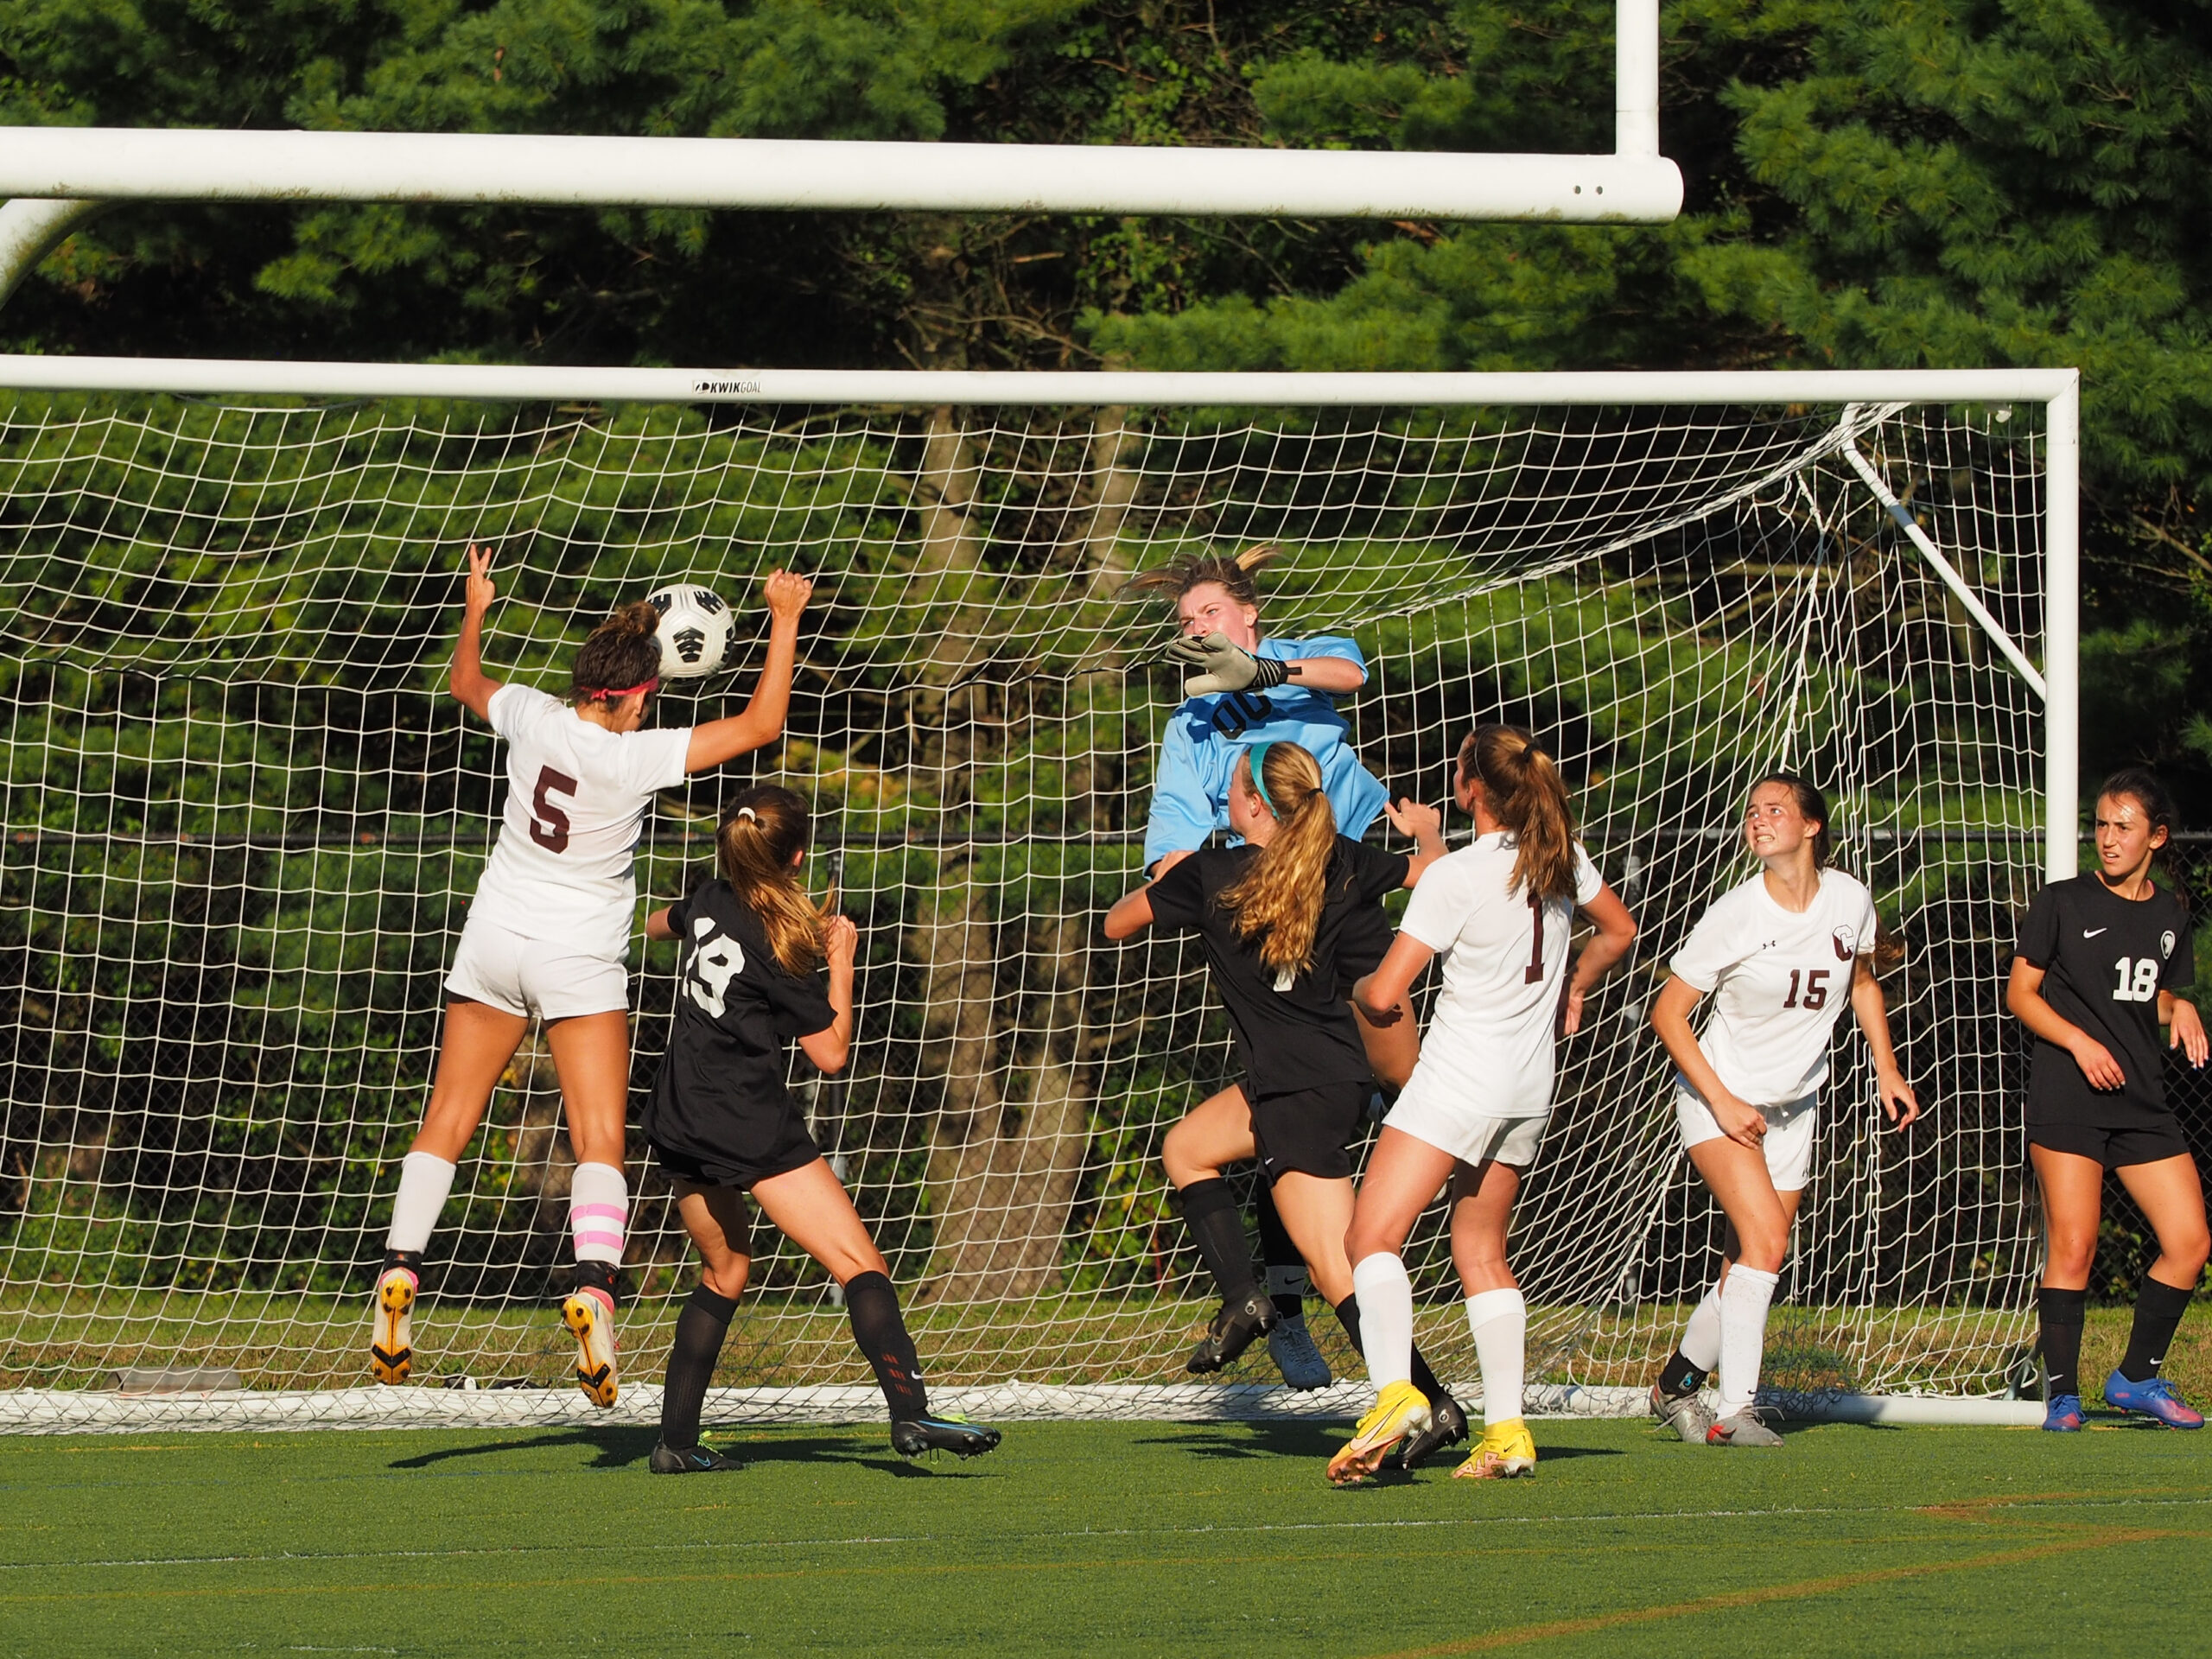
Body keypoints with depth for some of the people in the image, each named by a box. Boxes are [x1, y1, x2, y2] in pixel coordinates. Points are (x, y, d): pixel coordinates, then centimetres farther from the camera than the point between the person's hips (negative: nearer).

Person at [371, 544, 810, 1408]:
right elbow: (761, 724, -16)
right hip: (580, 958, -4)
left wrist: (475, 609, 34)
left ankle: (399, 1271, 3)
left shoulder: (532, 717, -7)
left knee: (447, 1122, 12)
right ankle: (594, 1284, -28)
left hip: (494, 943, 4)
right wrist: (785, 619, -7)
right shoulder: (635, 757, -19)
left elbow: (466, 683, 17)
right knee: (600, 1143, -7)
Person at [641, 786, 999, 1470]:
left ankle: (676, 1439, 18)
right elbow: (831, 1052, -4)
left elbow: (658, 923, 31)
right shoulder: (784, 944, -11)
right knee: (859, 1262, -10)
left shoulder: (709, 903, 6)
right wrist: (840, 960, 3)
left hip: (680, 1124, 7)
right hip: (752, 1124, -7)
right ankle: (909, 1408, -29)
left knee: (724, 1272, 24)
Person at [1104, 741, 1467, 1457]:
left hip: (1301, 1092, -8)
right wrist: (1427, 832, 42)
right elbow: (1432, 869, 19)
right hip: (1334, 1070, 8)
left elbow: (1117, 924, 7)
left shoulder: (1210, 875, -7)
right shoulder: (1341, 865, 4)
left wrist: (1161, 882, 28)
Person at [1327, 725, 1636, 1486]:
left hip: (1461, 1074, -8)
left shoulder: (1456, 876, -15)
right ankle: (1506, 1432, 9)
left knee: (1372, 1235, -11)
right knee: (1480, 1251, 16)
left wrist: (1361, 988, 7)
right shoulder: (1562, 859, 4)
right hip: (1531, 1086, 8)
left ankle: (1395, 1392, -31)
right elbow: (1619, 930, 24)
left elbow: (1384, 995, -15)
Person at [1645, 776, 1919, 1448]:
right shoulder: (1734, 914, -17)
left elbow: (1862, 982, 17)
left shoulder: (1849, 899, -4)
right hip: (1718, 1096, -5)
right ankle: (1733, 1412, -23)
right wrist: (1721, 1100, -18)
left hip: (1792, 1108, 5)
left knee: (1747, 1268, 7)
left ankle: (1677, 1384, 28)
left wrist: (1886, 1067, 10)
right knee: (1765, 1241, -22)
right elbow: (1669, 1012, -11)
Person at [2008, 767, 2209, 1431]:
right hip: (2066, 1096, -5)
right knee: (2072, 1248, -10)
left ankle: (2136, 1377, 13)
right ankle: (2061, 1391, -1)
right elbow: (2020, 992, 1)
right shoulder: (2063, 903, 0)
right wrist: (2079, 1040, -13)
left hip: (2142, 1101, 5)